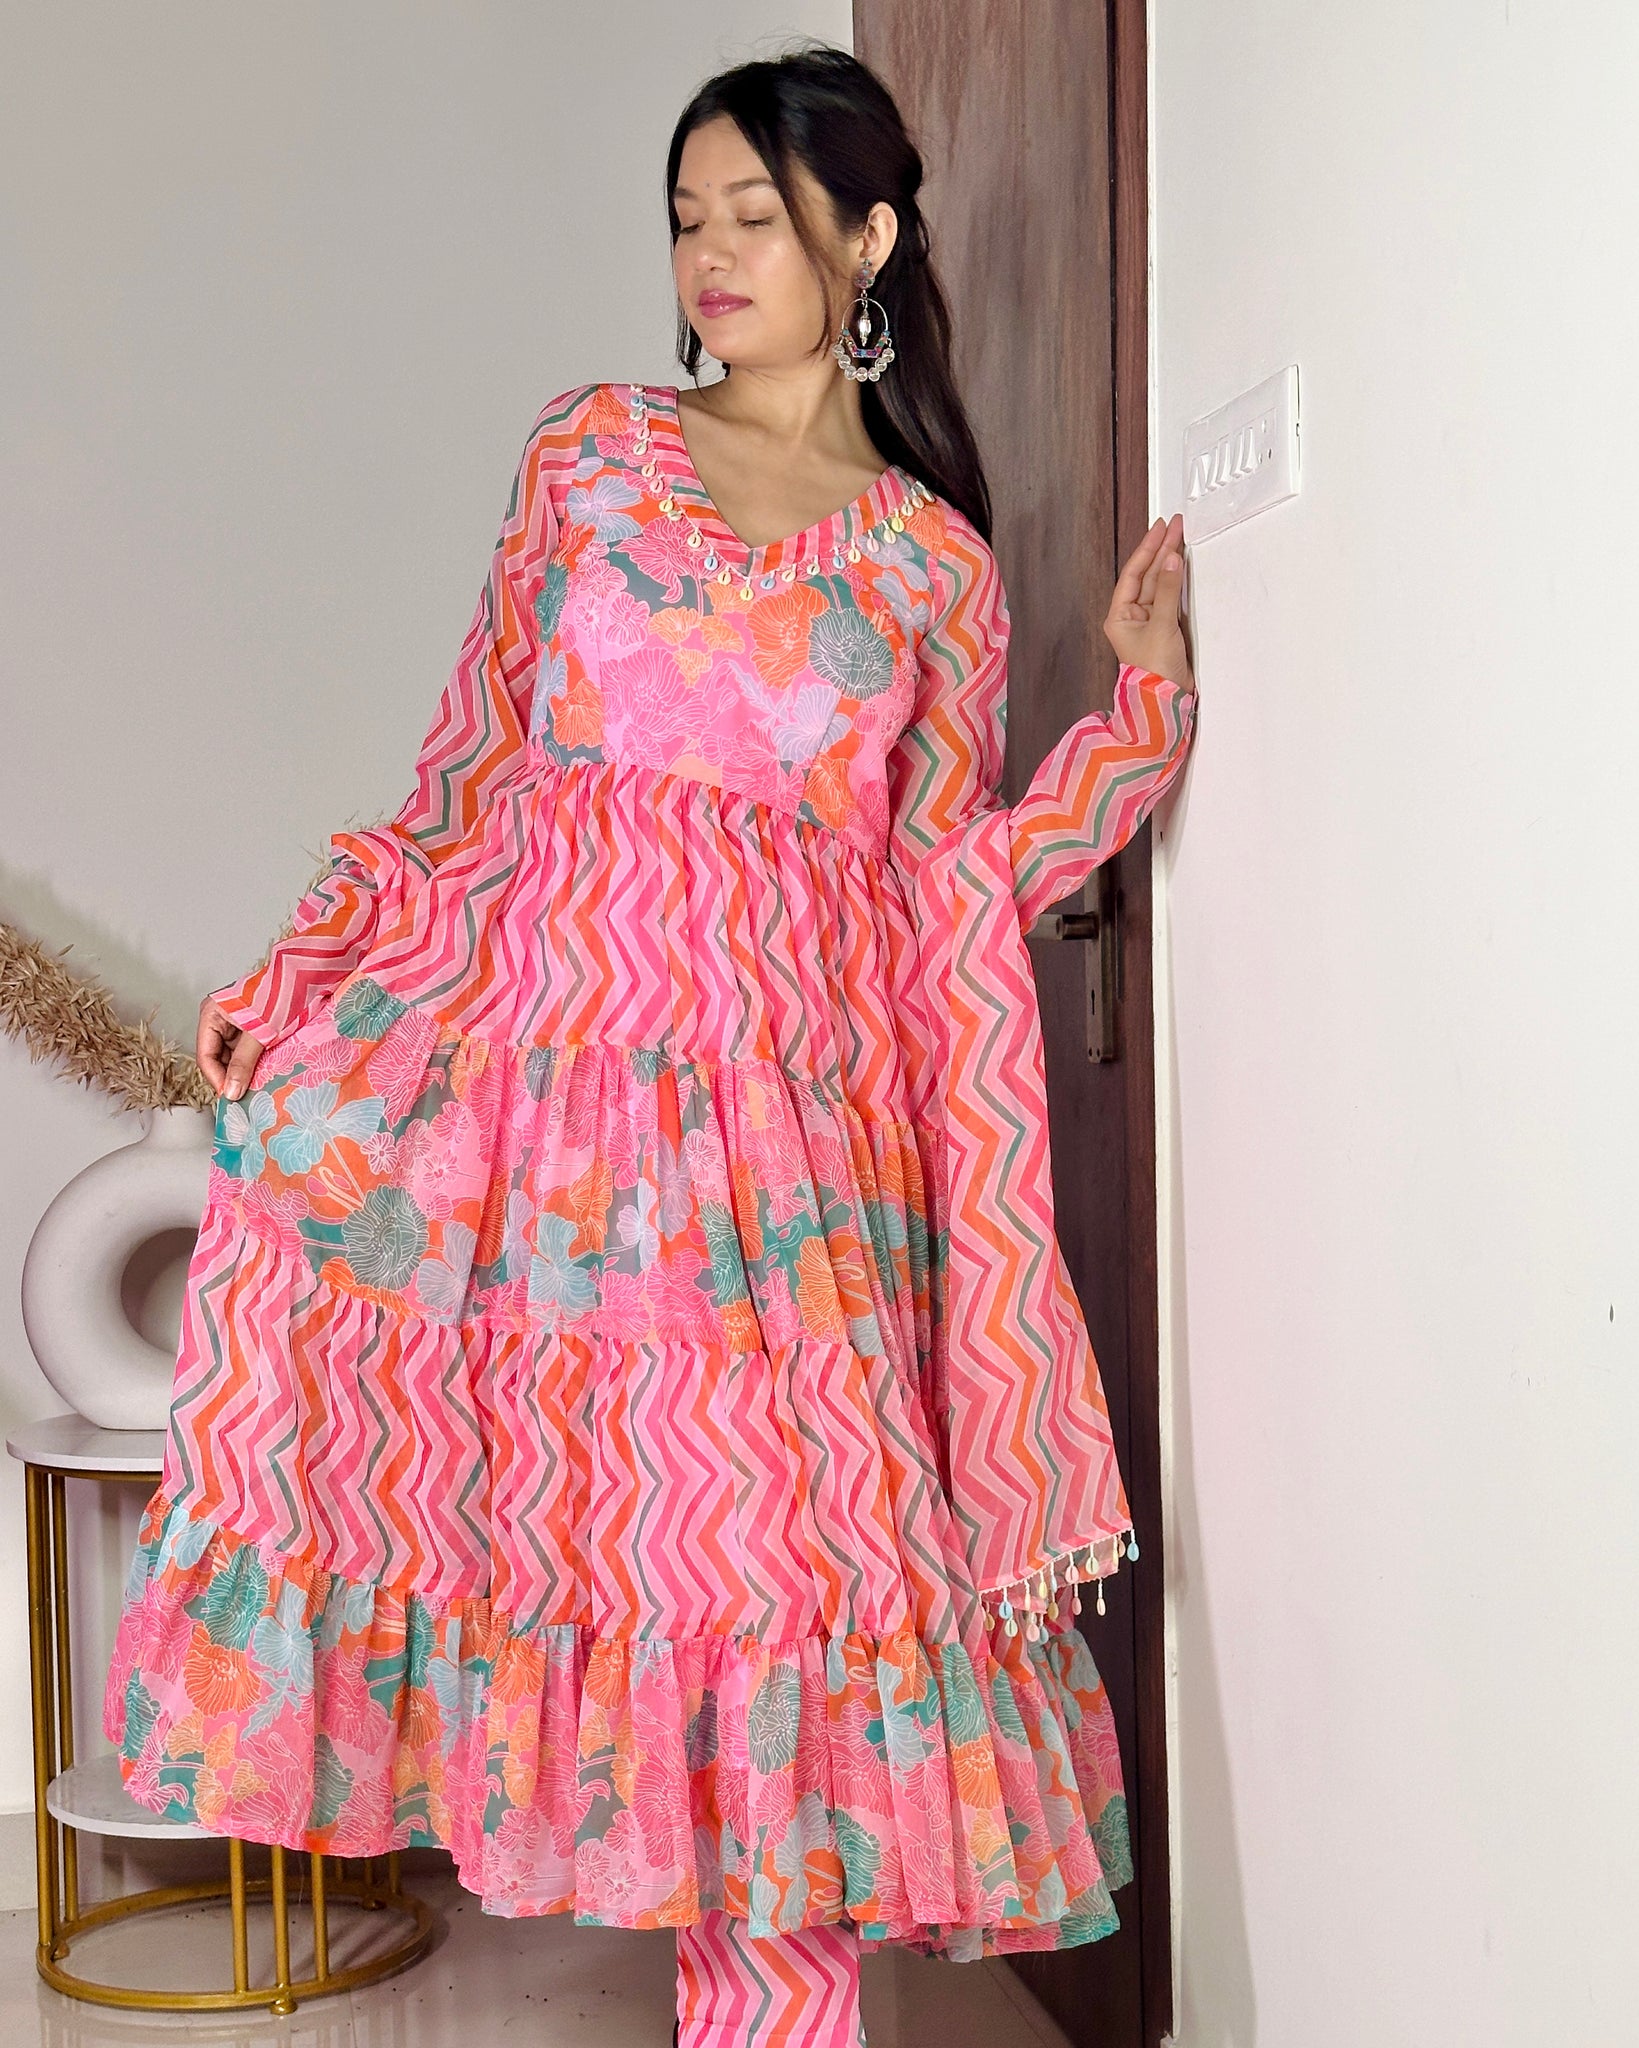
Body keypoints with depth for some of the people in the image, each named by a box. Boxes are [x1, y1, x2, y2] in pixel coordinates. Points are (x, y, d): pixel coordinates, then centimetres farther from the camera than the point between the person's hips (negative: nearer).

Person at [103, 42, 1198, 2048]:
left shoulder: (934, 562, 9)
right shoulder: (588, 449, 11)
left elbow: (951, 891, 9)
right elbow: (472, 768, 11)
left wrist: (1142, 694, 3)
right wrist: (299, 970, 5)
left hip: (779, 1093, -1)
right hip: (530, 1024, 2)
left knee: (776, 1510, -6)